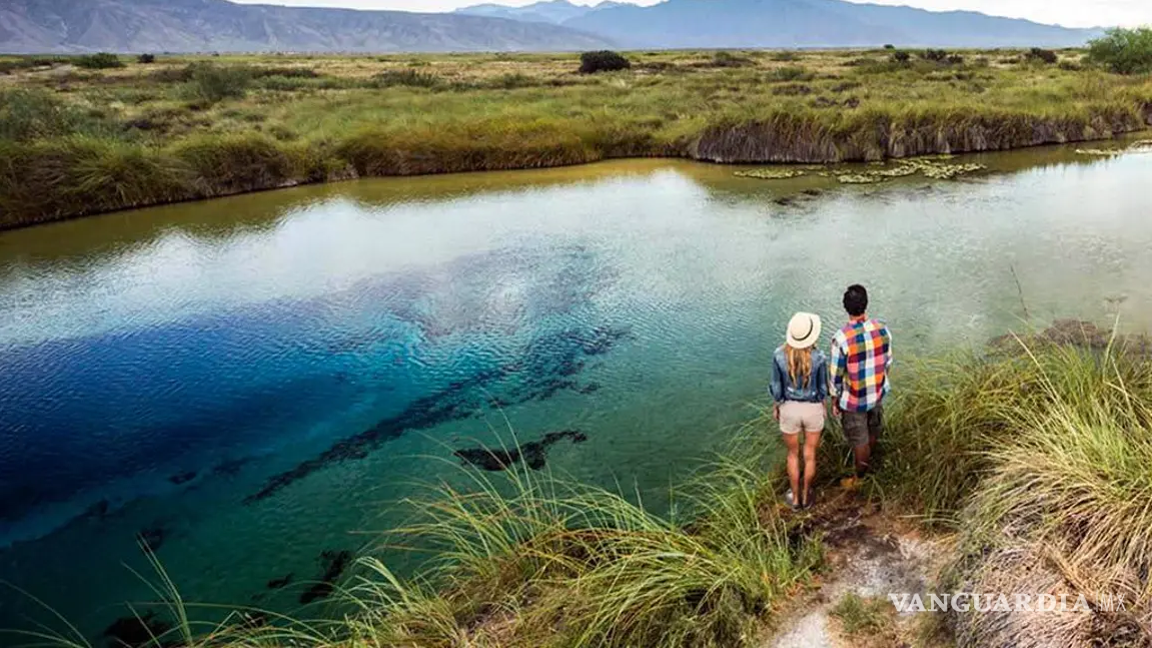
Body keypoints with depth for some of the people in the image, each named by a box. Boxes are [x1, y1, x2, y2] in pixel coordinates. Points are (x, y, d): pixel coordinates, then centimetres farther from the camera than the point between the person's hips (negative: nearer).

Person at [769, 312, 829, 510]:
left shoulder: (779, 355, -22)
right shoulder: (819, 357, -23)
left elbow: (777, 388, -12)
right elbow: (823, 388, -10)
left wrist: (776, 407, 8)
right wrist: (823, 407, 11)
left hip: (789, 409, 0)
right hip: (813, 409, 0)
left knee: (793, 454, 24)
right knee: (810, 455, 23)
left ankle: (795, 498, 37)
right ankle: (806, 496, 39)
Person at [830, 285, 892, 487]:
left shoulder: (841, 338, -28)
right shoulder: (883, 330, -14)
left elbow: (836, 374, -18)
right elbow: (887, 363, 1)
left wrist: (834, 400, -3)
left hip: (854, 400, -5)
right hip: (877, 394, 5)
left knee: (859, 440, 14)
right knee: (873, 430, 29)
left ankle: (860, 479, 34)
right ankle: (869, 461, 57)